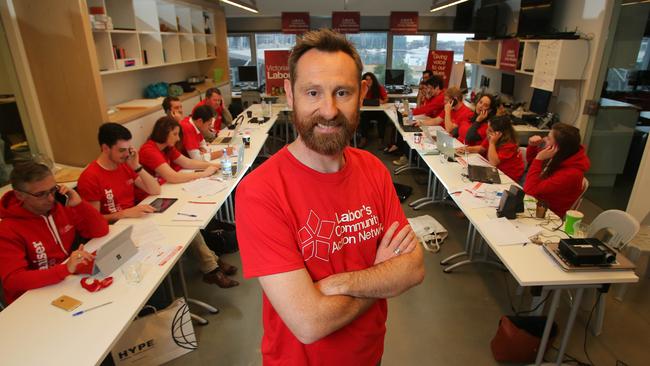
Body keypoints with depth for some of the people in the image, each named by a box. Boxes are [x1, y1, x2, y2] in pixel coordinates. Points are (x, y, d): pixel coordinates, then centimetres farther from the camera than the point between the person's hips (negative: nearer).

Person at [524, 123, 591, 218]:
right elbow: (531, 162, 13)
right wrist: (532, 146, -7)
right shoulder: (557, 157, -8)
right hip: (538, 198, 6)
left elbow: (530, 190, -31)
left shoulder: (570, 173, -29)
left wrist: (539, 159, -32)